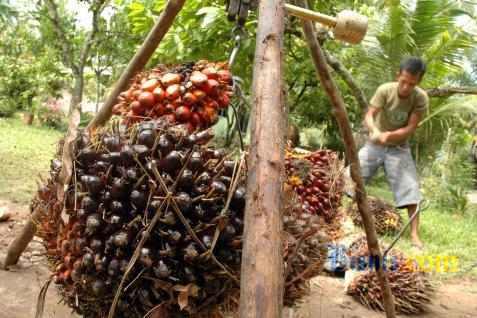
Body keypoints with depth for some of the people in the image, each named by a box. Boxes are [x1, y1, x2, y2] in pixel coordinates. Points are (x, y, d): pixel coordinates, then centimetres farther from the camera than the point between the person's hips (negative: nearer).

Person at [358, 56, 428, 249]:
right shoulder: (385, 90, -20)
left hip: (399, 148, 0)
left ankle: (414, 234, -2)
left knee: (410, 188, -9)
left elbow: (410, 128, -20)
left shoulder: (421, 98, -19)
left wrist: (388, 135, -35)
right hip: (374, 144, 0)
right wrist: (375, 131, -46)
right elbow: (369, 116, -25)